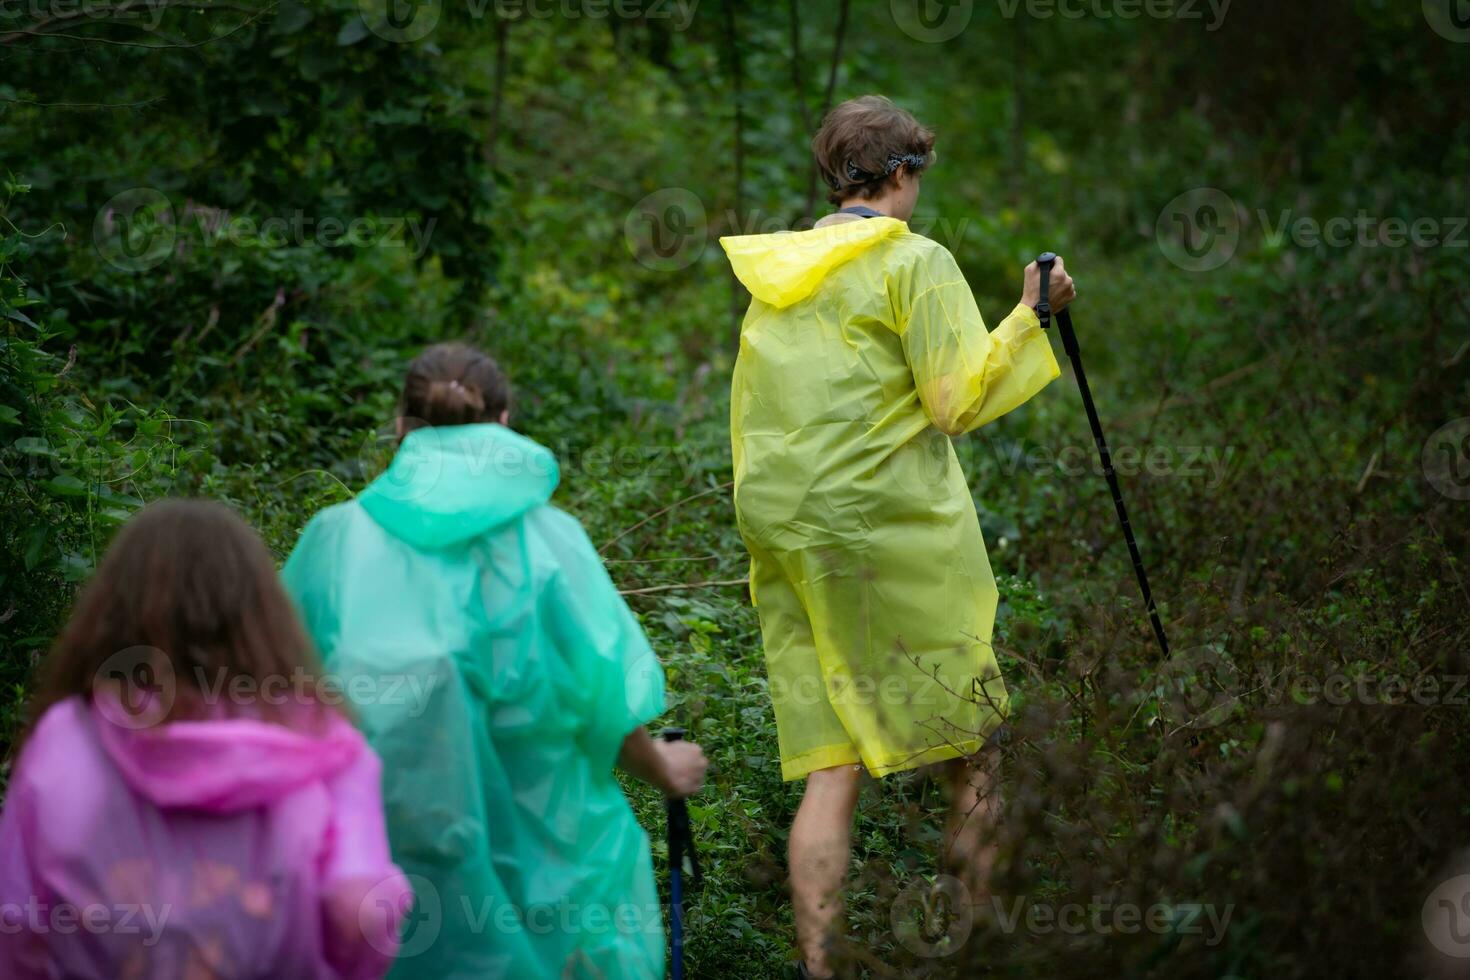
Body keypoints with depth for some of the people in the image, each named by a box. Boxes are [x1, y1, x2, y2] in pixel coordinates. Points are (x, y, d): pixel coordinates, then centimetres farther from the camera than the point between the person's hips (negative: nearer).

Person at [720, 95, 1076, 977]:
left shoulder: (776, 274, 14)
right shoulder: (916, 262, -6)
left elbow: (749, 417, 18)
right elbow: (957, 401, -12)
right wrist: (1029, 318, -2)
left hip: (787, 536, 6)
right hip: (895, 534, -6)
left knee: (832, 768, 4)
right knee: (974, 734, 10)